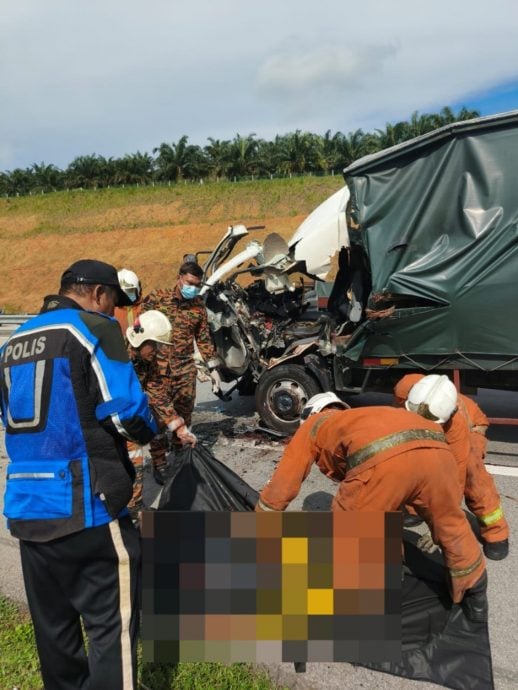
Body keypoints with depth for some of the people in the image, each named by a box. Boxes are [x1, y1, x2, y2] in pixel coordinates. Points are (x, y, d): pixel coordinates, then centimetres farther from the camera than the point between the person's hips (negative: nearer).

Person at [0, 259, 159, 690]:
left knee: (53, 624, 21)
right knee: (112, 624, 3)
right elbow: (124, 410, -16)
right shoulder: (93, 327, -8)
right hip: (85, 505, -8)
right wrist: (151, 431, 3)